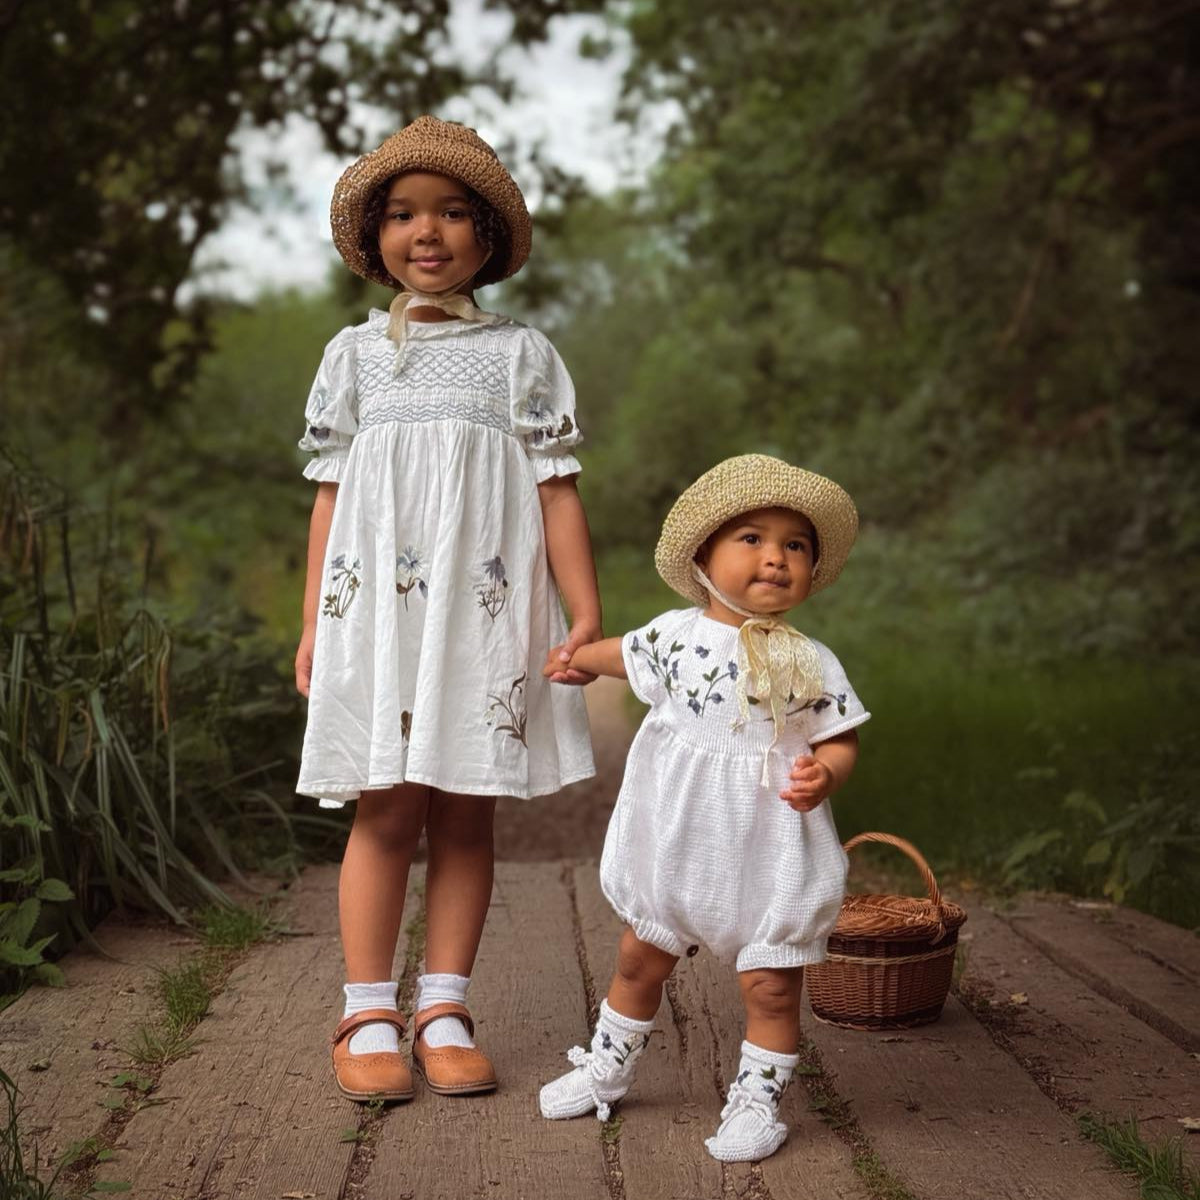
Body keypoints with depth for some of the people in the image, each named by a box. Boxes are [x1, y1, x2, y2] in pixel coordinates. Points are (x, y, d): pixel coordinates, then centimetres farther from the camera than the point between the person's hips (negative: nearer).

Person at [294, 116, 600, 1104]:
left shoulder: (522, 353, 8)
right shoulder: (355, 354, 11)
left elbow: (557, 491, 3)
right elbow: (331, 495, 11)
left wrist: (587, 616, -4)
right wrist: (313, 624, 7)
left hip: (486, 611, 0)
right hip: (377, 606, 0)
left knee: (465, 811, 3)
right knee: (386, 809, -3)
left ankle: (445, 1010, 12)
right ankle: (368, 1017, 5)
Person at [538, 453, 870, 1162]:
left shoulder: (813, 664, -8)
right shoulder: (676, 634, -1)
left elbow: (841, 738, -5)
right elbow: (625, 654, 20)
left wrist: (824, 776, -26)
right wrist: (575, 659, 36)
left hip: (770, 850, -3)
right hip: (675, 839, 3)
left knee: (771, 983, 0)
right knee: (641, 959, 18)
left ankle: (759, 1099, 17)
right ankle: (608, 1067, 37)